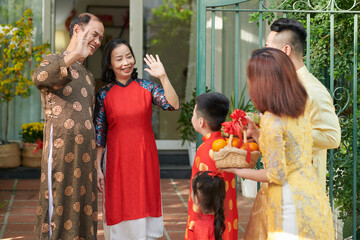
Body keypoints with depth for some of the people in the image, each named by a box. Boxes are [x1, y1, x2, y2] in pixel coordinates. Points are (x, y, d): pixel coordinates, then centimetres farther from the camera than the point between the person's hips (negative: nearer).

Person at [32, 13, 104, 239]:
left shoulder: (88, 77, 23)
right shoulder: (54, 61, 0)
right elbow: (39, 77, -27)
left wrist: (96, 165, 21)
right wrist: (75, 55, -43)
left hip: (85, 157, 7)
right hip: (61, 153, -7)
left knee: (83, 212, 8)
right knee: (59, 208, -5)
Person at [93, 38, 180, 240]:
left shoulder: (146, 87, 0)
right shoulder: (104, 95, -1)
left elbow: (174, 106, -13)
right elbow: (99, 134, 1)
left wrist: (163, 77, -23)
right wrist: (97, 168, -2)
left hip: (145, 160, 1)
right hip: (118, 161, -1)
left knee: (145, 207, 8)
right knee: (120, 211, 6)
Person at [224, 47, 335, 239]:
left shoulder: (271, 121, -19)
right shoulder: (302, 110, 5)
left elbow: (276, 175, -16)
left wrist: (237, 170, -5)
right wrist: (256, 134, 20)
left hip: (292, 205, -8)